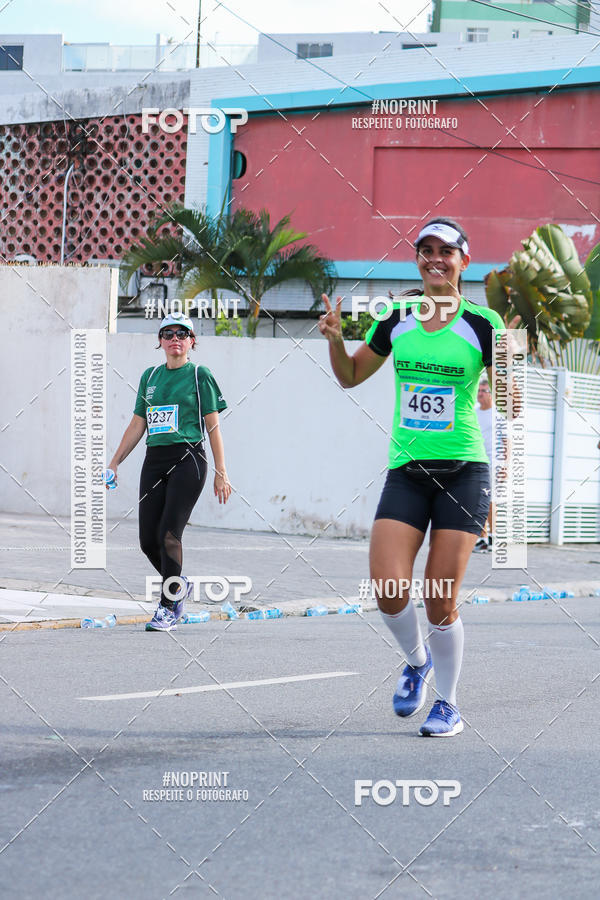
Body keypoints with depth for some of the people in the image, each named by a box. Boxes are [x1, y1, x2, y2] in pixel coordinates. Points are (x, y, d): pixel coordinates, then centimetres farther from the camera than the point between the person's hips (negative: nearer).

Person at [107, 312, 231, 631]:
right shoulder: (150, 376, 16)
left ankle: (168, 610, -7)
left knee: (169, 534, -14)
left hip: (188, 460, -5)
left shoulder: (199, 376, 2)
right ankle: (179, 586, 27)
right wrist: (114, 463, 15)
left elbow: (213, 427, 1)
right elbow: (137, 425, 20)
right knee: (148, 539, 1)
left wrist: (221, 473, -4)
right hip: (154, 460, 5)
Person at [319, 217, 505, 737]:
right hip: (405, 472, 3)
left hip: (463, 470, -3)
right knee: (388, 589, -12)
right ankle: (417, 661, 20)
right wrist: (335, 339, 0)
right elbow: (351, 376, 18)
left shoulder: (482, 323, -3)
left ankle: (448, 705, 15)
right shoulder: (397, 319, 7)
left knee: (441, 600, -4)